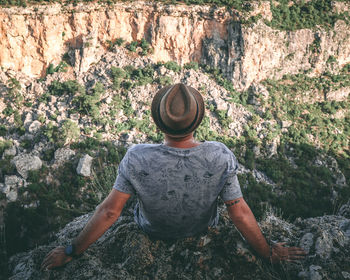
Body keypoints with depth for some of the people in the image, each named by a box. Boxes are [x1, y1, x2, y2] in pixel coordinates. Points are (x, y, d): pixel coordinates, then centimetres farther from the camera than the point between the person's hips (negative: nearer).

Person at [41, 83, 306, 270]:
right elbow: (240, 214, -25)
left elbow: (109, 211, -27)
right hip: (203, 228, 1)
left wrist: (72, 251, -10)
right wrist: (268, 252, -7)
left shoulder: (136, 159, -36)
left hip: (153, 230, 0)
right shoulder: (221, 157, -34)